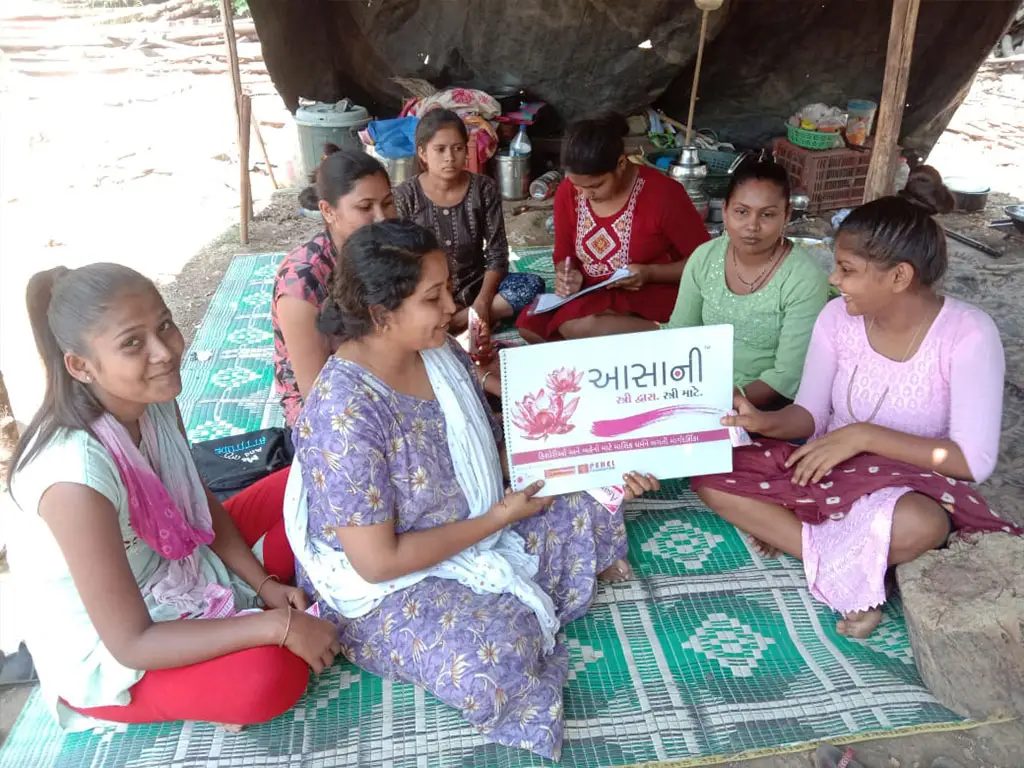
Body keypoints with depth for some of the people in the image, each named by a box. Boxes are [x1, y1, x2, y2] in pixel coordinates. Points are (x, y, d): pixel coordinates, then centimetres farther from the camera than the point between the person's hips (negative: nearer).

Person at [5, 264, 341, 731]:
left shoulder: (155, 400, -13)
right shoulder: (76, 474, -35)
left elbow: (202, 503, 3)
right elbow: (130, 643, -30)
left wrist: (266, 586, -8)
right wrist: (276, 626, -29)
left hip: (173, 567, 8)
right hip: (104, 653, -7)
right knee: (272, 673, -33)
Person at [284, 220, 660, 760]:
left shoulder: (440, 351, -8)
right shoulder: (345, 413, -32)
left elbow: (490, 448, 5)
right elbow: (378, 562, -27)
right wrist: (499, 519, -20)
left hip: (476, 527, 8)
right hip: (385, 589, -7)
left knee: (589, 507, 3)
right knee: (494, 659, -31)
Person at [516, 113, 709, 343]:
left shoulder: (663, 193, -17)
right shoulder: (567, 193, -3)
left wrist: (649, 273, -24)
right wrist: (566, 277, -12)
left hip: (652, 297, -6)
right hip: (594, 296, 7)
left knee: (578, 327, -32)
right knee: (529, 325, -18)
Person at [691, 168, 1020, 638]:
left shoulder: (967, 334, -18)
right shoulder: (838, 317, -7)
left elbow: (975, 461, -20)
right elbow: (809, 415, 0)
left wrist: (864, 435, -27)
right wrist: (766, 422, -22)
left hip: (910, 483, -4)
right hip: (828, 469, 4)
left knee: (920, 526, -41)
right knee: (708, 473, -17)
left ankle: (787, 531, -14)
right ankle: (846, 567, -16)